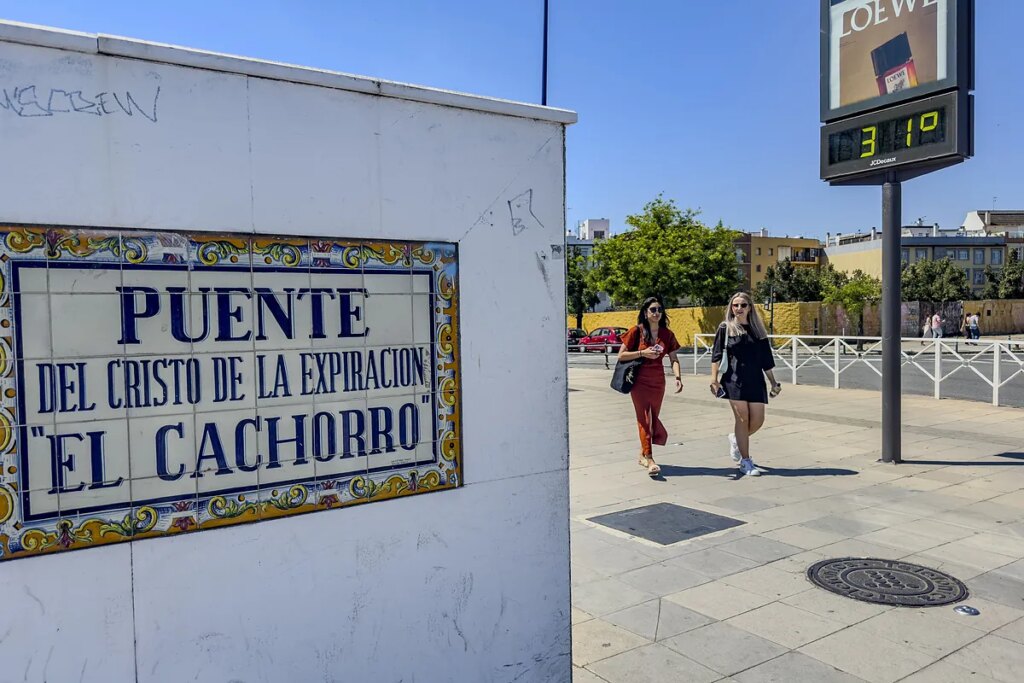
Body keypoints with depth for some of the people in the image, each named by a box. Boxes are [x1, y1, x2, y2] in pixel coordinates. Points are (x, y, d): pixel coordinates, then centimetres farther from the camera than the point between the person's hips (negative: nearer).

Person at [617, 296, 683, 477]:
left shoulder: (667, 334, 5)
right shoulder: (636, 331, -5)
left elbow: (674, 358, 1)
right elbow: (621, 355, -6)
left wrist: (678, 377, -16)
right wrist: (642, 353, -18)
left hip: (658, 381, 4)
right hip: (640, 381, -4)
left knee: (653, 418, 12)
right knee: (644, 418, -7)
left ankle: (643, 455, 29)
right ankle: (650, 460, -11)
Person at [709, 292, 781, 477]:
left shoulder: (758, 330, 11)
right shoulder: (725, 328, 3)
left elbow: (766, 360, 13)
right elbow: (716, 355, -1)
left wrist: (773, 382, 12)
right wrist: (714, 379, -11)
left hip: (756, 380, 3)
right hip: (735, 379, -3)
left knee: (758, 420, 0)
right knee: (743, 419, -5)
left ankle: (736, 439, 32)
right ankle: (745, 462, 7)